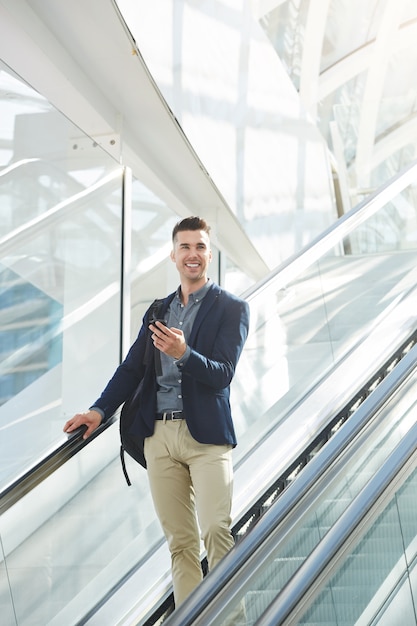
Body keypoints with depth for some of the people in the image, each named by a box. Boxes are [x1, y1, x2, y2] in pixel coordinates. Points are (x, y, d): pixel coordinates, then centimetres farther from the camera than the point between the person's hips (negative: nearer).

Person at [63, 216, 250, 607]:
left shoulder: (231, 309, 3)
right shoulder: (158, 311, 17)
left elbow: (223, 375, -7)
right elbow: (132, 367, 15)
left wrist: (184, 353, -25)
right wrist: (100, 409, 1)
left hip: (206, 434, -4)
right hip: (159, 435, 4)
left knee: (216, 532, -12)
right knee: (179, 541, 5)